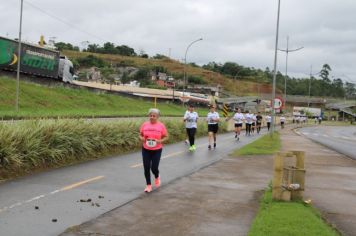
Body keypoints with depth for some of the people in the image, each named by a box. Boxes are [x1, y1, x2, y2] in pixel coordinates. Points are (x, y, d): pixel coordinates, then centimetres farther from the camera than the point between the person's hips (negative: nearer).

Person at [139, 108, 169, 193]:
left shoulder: (161, 125, -6)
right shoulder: (144, 124, -1)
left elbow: (166, 137, 1)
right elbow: (140, 135, 9)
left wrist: (160, 141, -17)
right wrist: (142, 139, -13)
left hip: (157, 150, -2)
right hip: (146, 150, 2)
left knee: (154, 168, -3)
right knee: (146, 168, 2)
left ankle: (157, 177, 33)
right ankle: (148, 185, 18)